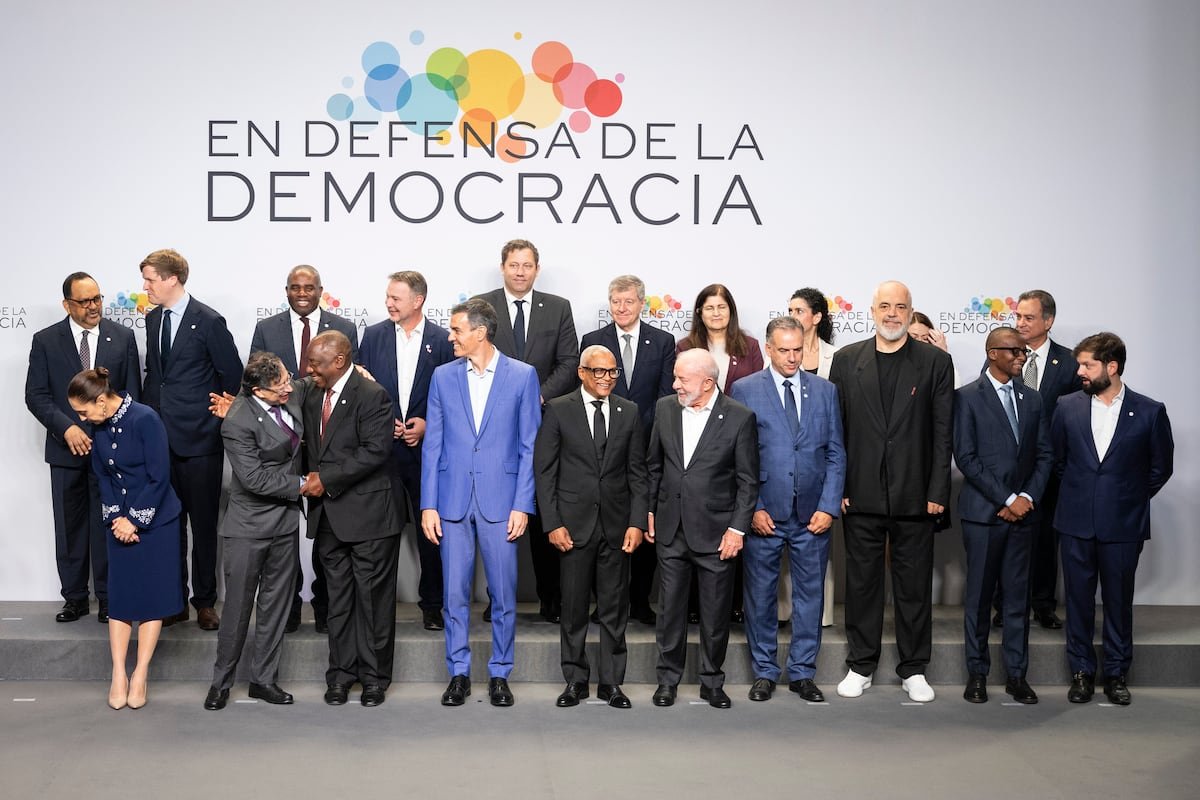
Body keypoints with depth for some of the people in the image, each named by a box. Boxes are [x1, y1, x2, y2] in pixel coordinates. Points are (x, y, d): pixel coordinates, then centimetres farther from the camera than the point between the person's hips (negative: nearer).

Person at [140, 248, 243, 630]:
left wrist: (224, 423, -2)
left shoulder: (208, 321, -10)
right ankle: (174, 599, 19)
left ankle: (205, 601, 15)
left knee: (203, 523, 4)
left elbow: (233, 377, -7)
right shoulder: (153, 319, 11)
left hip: (199, 439, -6)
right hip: (160, 437, 6)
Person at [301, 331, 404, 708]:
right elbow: (308, 442, 21)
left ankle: (375, 676, 14)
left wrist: (327, 478, -18)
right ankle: (341, 672, 22)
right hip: (328, 514, 6)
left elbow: (375, 451, -19)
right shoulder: (312, 393, 11)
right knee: (338, 596, 12)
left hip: (367, 512, -6)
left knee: (372, 596, 3)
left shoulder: (372, 396, -12)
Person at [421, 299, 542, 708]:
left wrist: (522, 505, -7)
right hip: (452, 501, 2)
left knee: (504, 593, 4)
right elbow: (433, 445, 6)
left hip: (501, 501, -2)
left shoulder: (522, 375, 0)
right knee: (454, 593, 6)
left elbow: (529, 447, 0)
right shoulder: (443, 376, 7)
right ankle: (458, 673, 19)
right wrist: (428, 505, 0)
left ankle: (499, 674, 19)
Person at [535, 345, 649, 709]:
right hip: (574, 523, -2)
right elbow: (544, 471, -2)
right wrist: (553, 524, -8)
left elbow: (637, 472, 7)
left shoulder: (629, 412, 7)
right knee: (574, 607, 5)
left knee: (615, 607, 7)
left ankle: (611, 682, 17)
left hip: (617, 523, 2)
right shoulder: (559, 410, -1)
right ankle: (575, 680, 18)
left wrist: (636, 522, -2)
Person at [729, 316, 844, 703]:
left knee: (810, 595, 8)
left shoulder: (825, 390, 8)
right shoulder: (745, 390, 0)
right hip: (763, 513, -2)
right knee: (760, 595, 7)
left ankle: (803, 672, 21)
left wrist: (828, 507, -2)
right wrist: (752, 508, -8)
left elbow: (836, 453, 7)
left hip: (812, 514, 2)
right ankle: (764, 672, 21)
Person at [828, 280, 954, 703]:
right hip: (861, 494, 1)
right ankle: (861, 666, 21)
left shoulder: (936, 361, 2)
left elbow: (942, 432, 0)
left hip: (914, 494, -1)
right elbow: (835, 428, 5)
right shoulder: (846, 359, 5)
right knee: (861, 582, 9)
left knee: (914, 585, 7)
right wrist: (836, 487, -1)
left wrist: (938, 491, -6)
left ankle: (913, 670, 20)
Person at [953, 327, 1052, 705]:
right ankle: (977, 673, 13)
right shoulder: (968, 397, -3)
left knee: (1018, 596, 7)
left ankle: (1016, 674, 15)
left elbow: (1044, 454, 11)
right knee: (978, 596, 3)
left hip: (1022, 513, 4)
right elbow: (966, 458, -9)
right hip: (983, 512, -4)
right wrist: (1006, 500, -12)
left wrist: (1028, 497, -4)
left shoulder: (1032, 399, 12)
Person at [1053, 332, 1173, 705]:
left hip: (1123, 524, -1)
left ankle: (1116, 674, 22)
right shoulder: (1067, 406, 1)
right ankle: (1082, 671, 21)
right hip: (1076, 522, 2)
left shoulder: (1149, 412, -4)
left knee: (1119, 601, 8)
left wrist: (1131, 499, 7)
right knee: (1078, 599, 8)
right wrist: (1076, 492, 12)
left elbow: (1161, 467, 5)